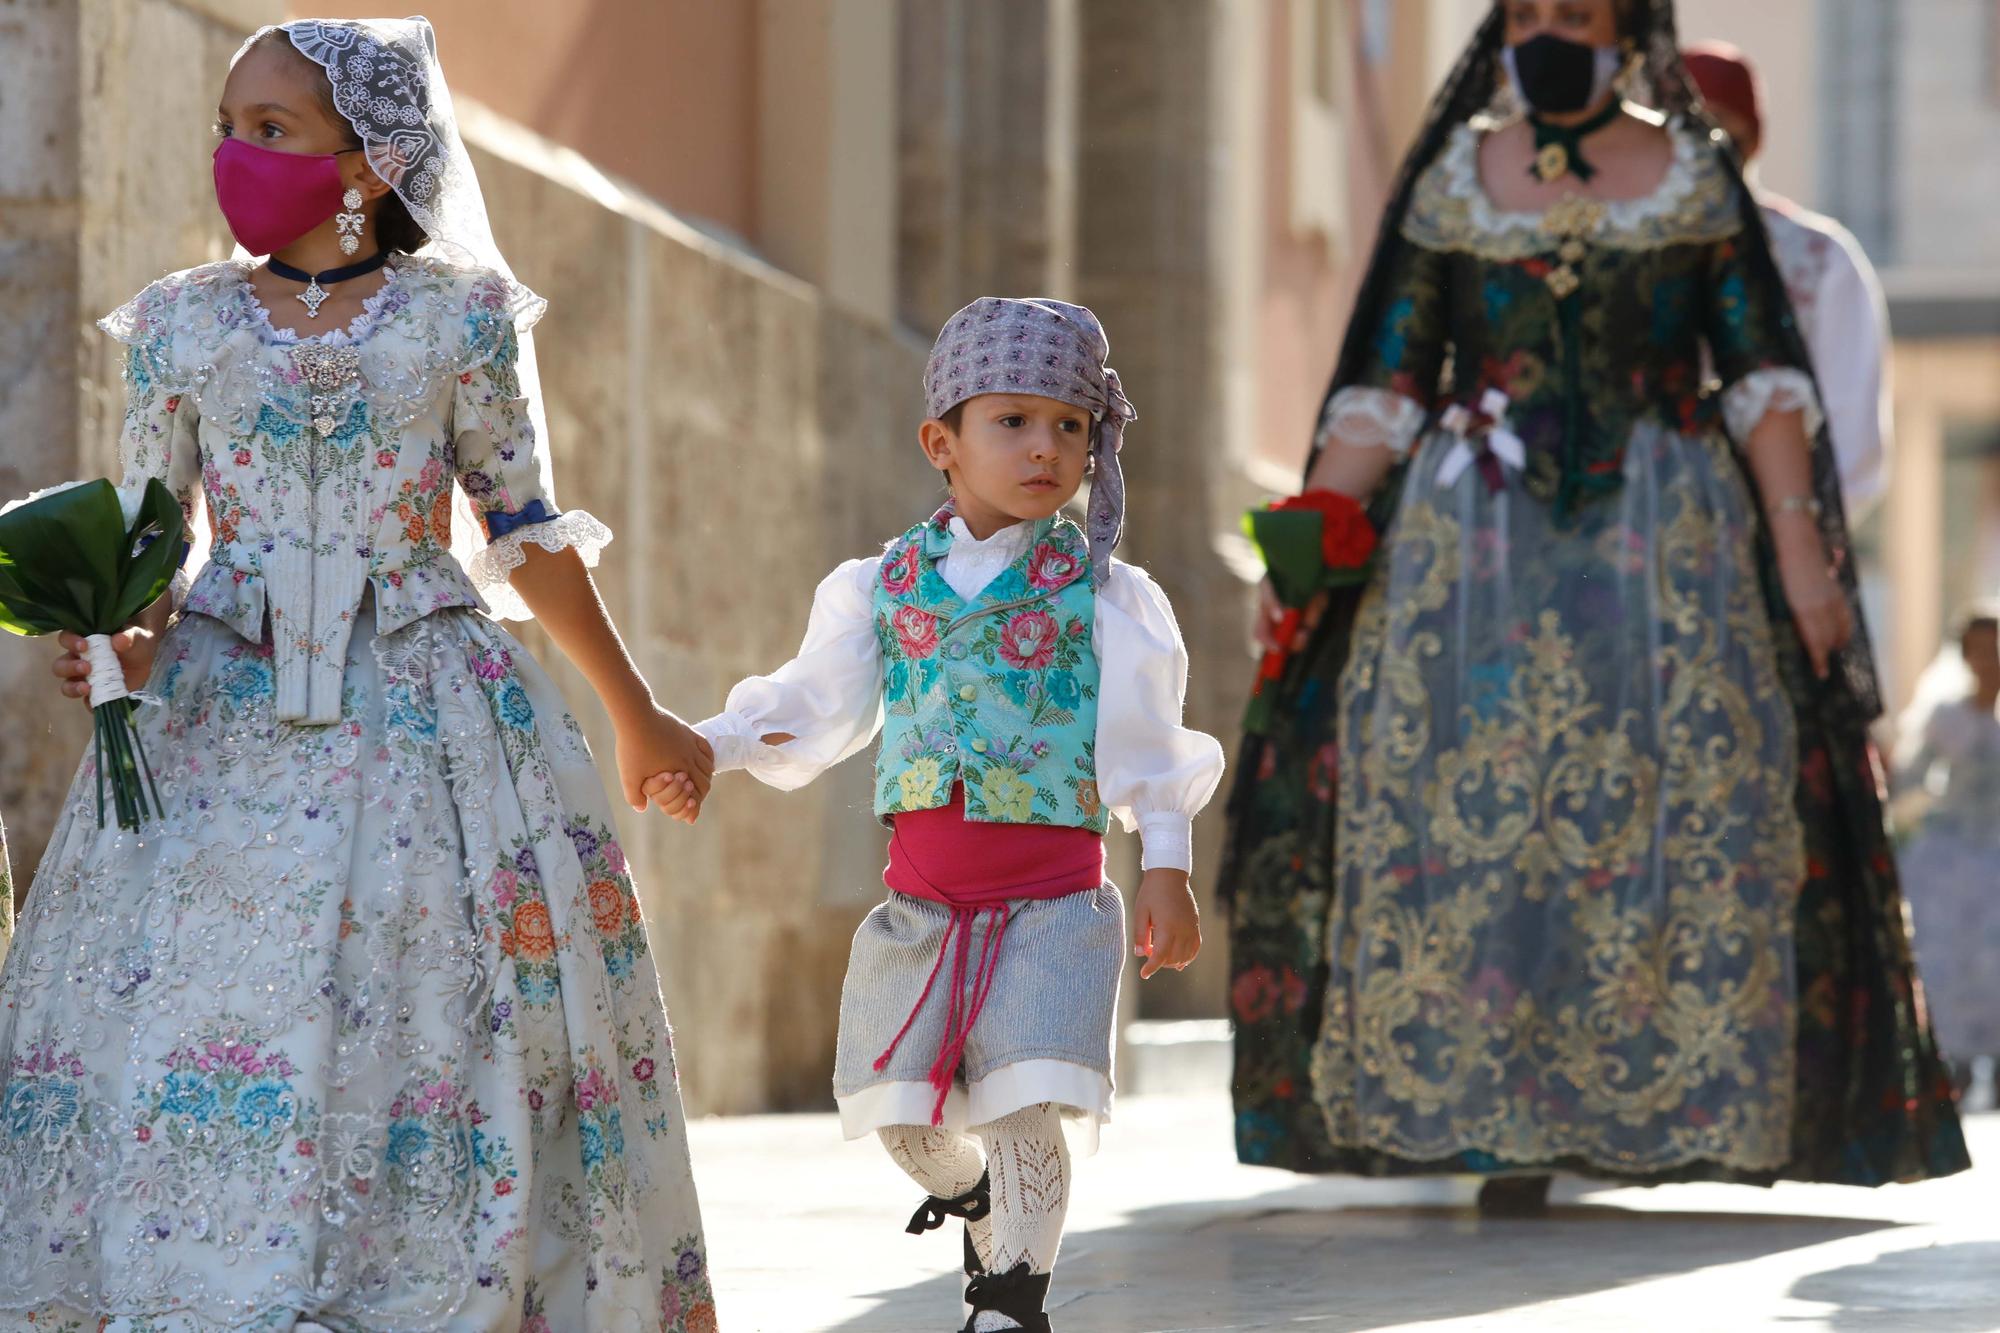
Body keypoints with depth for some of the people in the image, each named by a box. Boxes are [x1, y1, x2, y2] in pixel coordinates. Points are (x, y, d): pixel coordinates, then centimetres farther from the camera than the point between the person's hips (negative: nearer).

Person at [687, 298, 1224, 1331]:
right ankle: (978, 1201, 38)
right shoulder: (879, 585, 6)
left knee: (1026, 1110, -14)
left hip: (1053, 896, -3)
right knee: (906, 1119, 5)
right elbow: (815, 707, 13)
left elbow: (1148, 748, 3)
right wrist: (707, 747, 0)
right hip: (921, 896, 3)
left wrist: (1167, 875, -2)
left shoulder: (1103, 593, 0)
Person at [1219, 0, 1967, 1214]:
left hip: (1662, 542, -1)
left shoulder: (1694, 178, 6)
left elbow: (1765, 380, 2)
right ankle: (1497, 1124, -4)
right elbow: (1383, 386, 8)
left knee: (1669, 808, -7)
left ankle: (1674, 1093, 0)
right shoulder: (1451, 181, 9)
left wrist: (1800, 544, -7)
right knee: (1470, 803, -7)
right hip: (1475, 542, 1)